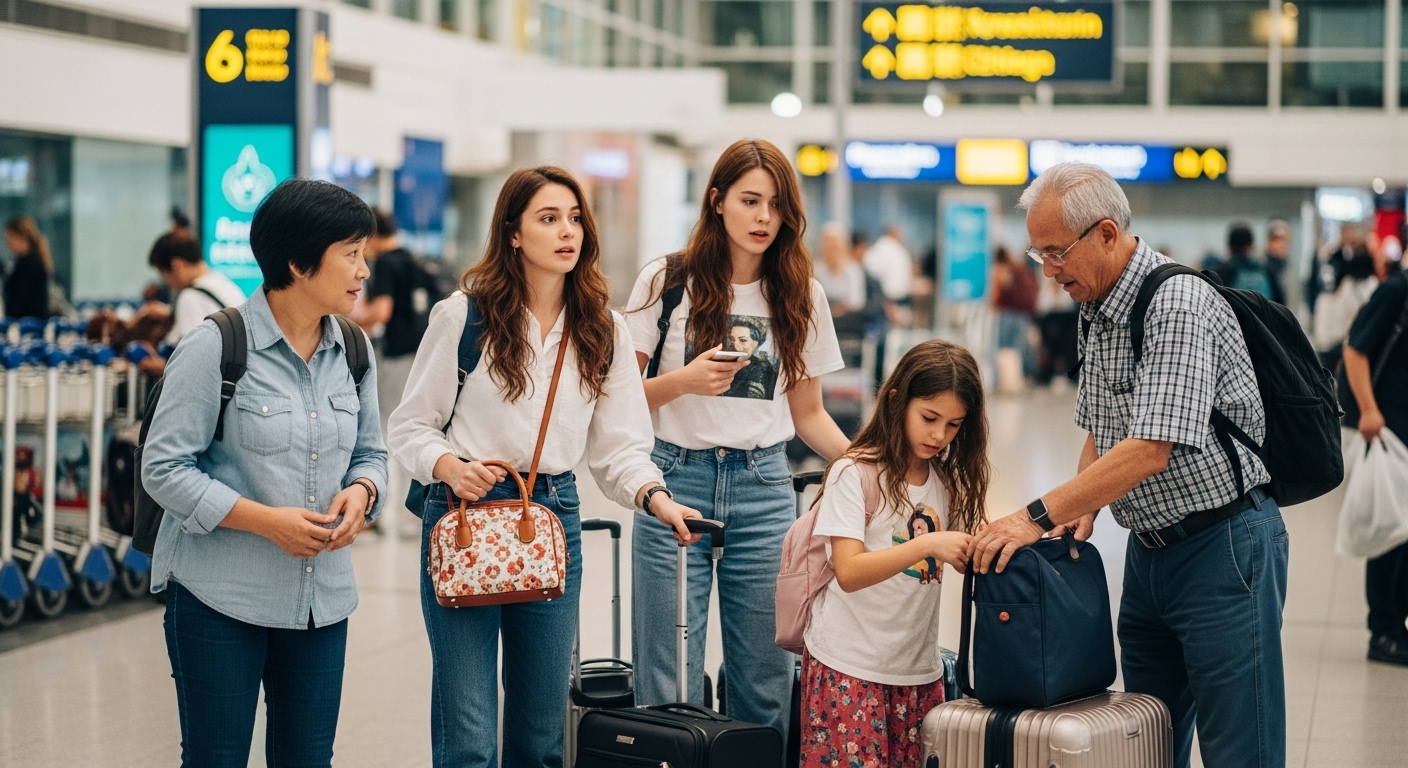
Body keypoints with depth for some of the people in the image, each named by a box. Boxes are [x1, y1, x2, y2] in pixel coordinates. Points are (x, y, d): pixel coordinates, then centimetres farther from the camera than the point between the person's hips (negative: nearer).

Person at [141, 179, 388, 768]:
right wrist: (266, 520, -20)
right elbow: (165, 469, -12)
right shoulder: (215, 346, -12)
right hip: (220, 596, -5)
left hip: (321, 596, 5)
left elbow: (370, 453, 16)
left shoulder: (351, 351, 6)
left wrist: (361, 492, -8)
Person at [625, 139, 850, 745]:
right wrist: (683, 381, -16)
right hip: (677, 480, -2)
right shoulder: (667, 282, 0)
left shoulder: (800, 296, 7)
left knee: (764, 682, 4)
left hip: (763, 489, 2)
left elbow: (808, 413, 13)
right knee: (668, 682, 0)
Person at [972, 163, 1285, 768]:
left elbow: (1152, 449, -28)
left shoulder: (1178, 303, -21)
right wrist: (1085, 504, 0)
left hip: (1223, 547, -9)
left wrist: (1038, 517, -27)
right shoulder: (1096, 312, 9)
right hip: (1149, 550, 9)